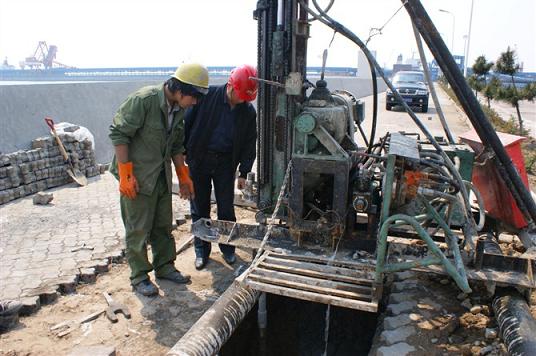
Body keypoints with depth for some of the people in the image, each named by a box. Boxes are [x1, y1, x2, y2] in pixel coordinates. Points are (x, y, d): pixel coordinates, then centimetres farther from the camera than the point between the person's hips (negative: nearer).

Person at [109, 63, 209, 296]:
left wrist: (183, 176, 12)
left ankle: (164, 267, 31)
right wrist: (125, 174, -20)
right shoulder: (143, 100, -21)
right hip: (137, 176, -7)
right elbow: (119, 134, -19)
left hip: (161, 175, 7)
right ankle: (139, 277, 17)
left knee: (163, 225, 15)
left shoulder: (179, 109, 3)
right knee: (138, 228, 2)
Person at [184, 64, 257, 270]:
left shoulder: (248, 111, -1)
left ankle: (227, 247, 25)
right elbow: (187, 123, -4)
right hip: (199, 159, -1)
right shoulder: (208, 96, -10)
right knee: (199, 208, 7)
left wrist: (244, 172, 3)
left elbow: (249, 143, 5)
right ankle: (201, 249, 23)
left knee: (226, 209, 5)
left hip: (225, 163, 1)